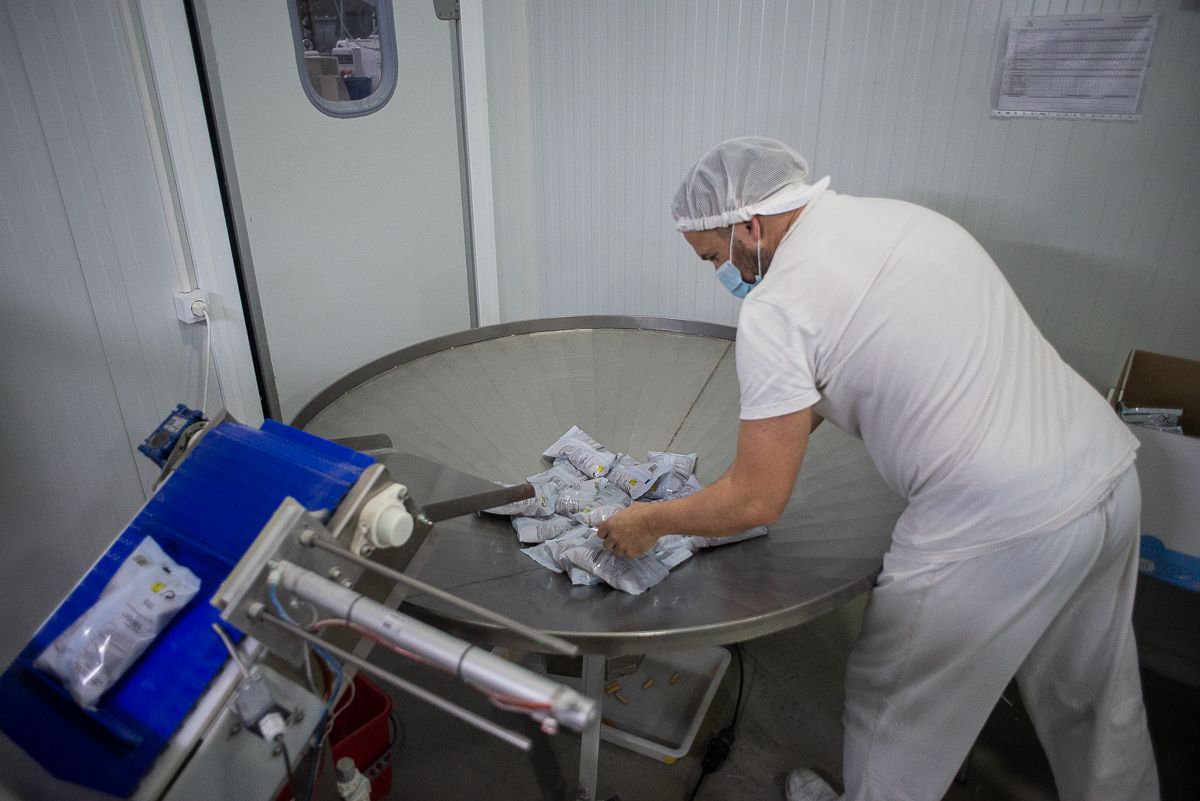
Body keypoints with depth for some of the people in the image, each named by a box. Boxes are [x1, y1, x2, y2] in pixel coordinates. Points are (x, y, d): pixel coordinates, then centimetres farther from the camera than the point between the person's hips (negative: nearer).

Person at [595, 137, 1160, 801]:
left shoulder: (775, 307, -17)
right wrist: (754, 455, 22)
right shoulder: (902, 216, 9)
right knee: (1096, 701, 30)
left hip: (994, 530, -8)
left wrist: (648, 523, 3)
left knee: (894, 714, 17)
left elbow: (757, 502, -12)